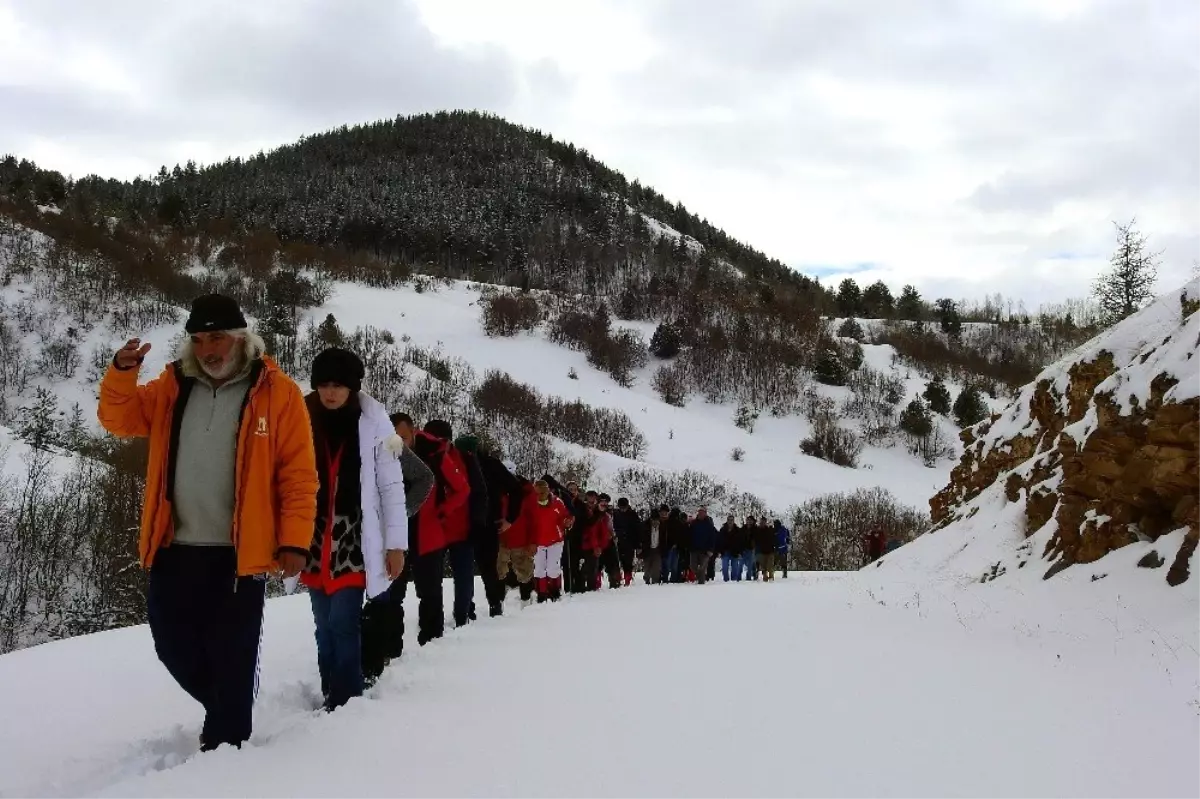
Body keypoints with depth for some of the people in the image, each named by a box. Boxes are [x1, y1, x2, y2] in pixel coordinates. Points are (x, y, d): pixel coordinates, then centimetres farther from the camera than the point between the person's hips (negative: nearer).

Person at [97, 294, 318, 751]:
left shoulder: (277, 392, -5)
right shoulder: (173, 387, 9)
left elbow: (299, 475, -7)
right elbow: (120, 419, 11)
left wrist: (294, 540, -14)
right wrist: (122, 373, -8)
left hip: (240, 553, -5)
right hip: (175, 548, 5)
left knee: (231, 658, 1)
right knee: (174, 646, 13)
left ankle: (225, 744, 18)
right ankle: (224, 710, 38)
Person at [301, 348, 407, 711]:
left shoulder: (373, 422, -5)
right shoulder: (304, 420, 1)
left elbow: (392, 485, -2)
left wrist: (396, 542, -4)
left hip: (355, 537, -3)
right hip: (315, 538, 3)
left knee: (342, 623, -10)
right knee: (324, 625, 10)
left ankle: (346, 703, -3)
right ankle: (330, 699, 20)